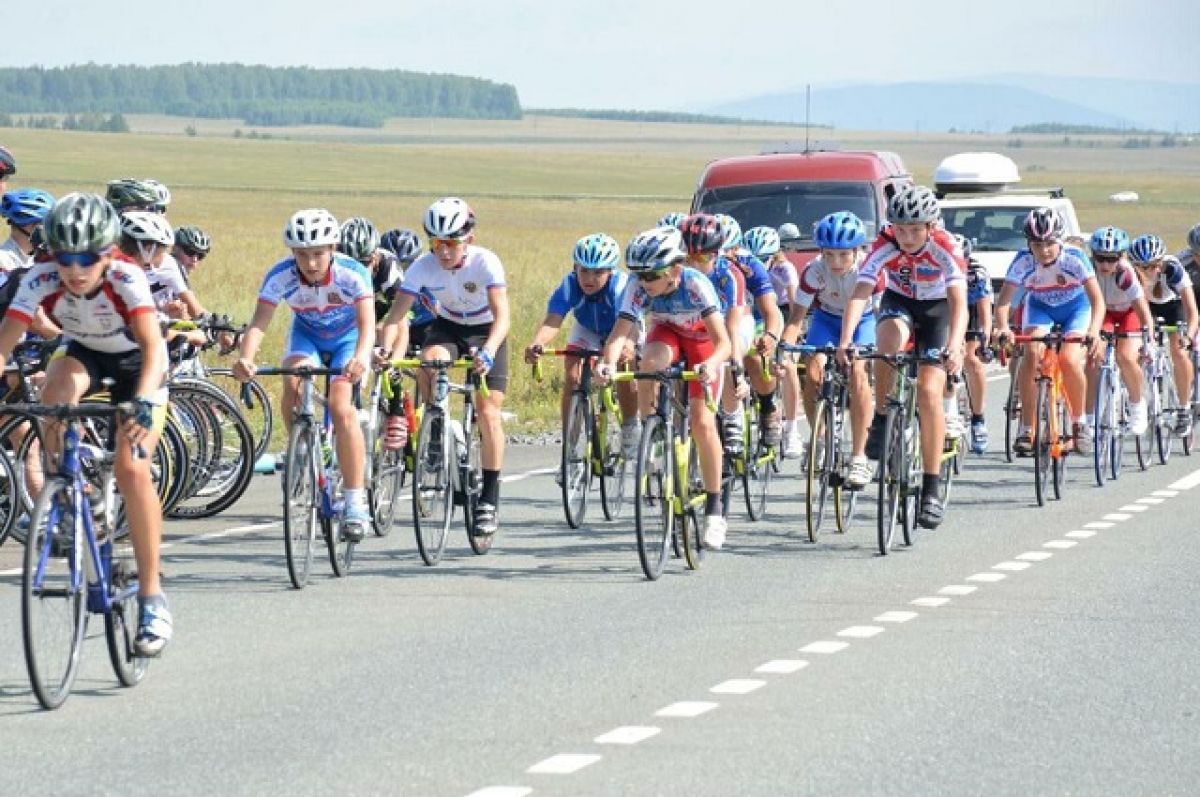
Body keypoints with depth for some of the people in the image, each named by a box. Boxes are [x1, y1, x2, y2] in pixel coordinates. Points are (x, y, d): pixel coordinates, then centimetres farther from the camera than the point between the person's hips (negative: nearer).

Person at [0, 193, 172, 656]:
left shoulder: (126, 279, -35)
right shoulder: (42, 280, -28)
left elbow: (153, 345, -46)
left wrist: (144, 402, -62)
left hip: (137, 362, -3)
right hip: (84, 353, 3)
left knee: (131, 468, -21)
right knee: (57, 390, -33)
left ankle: (152, 598, -13)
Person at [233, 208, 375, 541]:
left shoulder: (352, 274, -33)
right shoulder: (281, 276, -28)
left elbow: (367, 323, -42)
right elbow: (259, 323, -35)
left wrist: (361, 356, -64)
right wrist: (245, 358, -55)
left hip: (348, 337, -2)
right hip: (306, 333, 2)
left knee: (341, 407, -23)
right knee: (293, 386, -29)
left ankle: (356, 502, -15)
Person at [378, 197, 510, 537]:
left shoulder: (486, 262, -29)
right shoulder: (424, 266, -22)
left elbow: (502, 314, -37)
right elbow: (397, 314, -26)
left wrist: (488, 352, -55)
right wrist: (385, 349, -45)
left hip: (486, 332, -2)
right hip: (448, 327, 2)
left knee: (488, 414, -12)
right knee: (428, 362, -33)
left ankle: (490, 501, -3)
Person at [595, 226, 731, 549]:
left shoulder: (695, 284, -37)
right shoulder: (639, 290, -29)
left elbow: (723, 343, -42)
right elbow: (619, 333, -39)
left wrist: (711, 365, -63)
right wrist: (608, 363, -60)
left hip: (702, 340, -2)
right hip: (666, 334, 2)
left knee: (702, 421, -13)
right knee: (650, 361, -35)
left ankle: (714, 510, -3)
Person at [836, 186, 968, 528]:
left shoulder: (945, 247, -30)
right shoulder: (885, 245, -26)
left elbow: (959, 301, -40)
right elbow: (860, 294, -34)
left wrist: (954, 346, -57)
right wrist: (845, 341, -49)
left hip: (936, 310, -1)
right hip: (898, 303, 1)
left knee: (929, 392, -16)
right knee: (891, 336, -36)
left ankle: (931, 491, -9)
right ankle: (881, 422, -19)